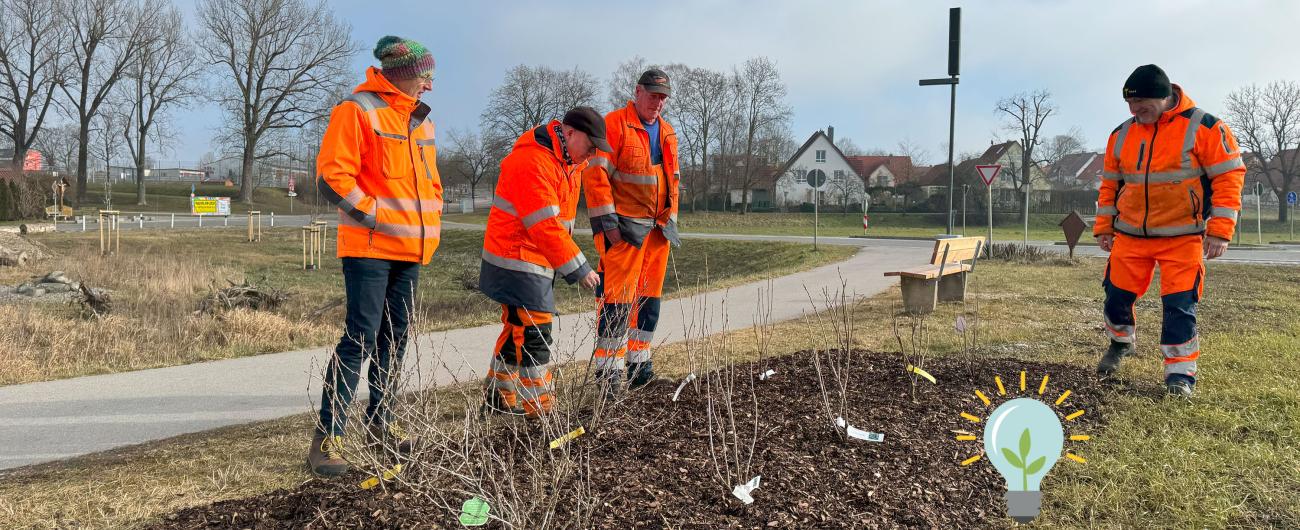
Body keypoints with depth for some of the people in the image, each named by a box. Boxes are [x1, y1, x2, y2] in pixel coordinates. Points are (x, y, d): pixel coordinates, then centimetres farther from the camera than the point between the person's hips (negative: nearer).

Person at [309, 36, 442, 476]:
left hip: (411, 249, 8)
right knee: (361, 337, -11)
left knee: (396, 336, 12)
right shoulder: (357, 110, -9)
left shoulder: (421, 119, 17)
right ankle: (328, 436, -5)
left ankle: (379, 420, 25)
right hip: (369, 248, -8)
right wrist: (376, 217, -15)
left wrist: (431, 220, 13)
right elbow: (332, 177, -14)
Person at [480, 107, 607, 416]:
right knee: (533, 335, -8)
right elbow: (545, 226, -27)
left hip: (539, 261, 10)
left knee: (518, 332, 16)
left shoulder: (567, 160, 11)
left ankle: (497, 398, 27)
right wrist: (578, 269, -25)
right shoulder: (532, 162, -22)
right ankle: (539, 410, -3)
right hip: (520, 262, -10)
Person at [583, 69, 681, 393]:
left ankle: (639, 360, 21)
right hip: (625, 226, -7)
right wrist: (607, 221, -16)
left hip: (658, 228, 7)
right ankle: (608, 367, 0)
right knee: (618, 296, -8)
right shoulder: (613, 125, -7)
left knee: (649, 294, 10)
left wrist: (671, 220, 17)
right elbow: (595, 174, -13)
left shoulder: (667, 133, 17)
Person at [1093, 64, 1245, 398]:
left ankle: (1181, 373, 8)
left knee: (1179, 306, -5)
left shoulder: (1204, 128, -9)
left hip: (1182, 237, -4)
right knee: (1117, 295, 7)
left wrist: (1219, 232, -13)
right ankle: (1121, 343, 35)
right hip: (1130, 236, 4)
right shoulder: (1121, 135, 5)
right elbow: (1110, 183, 13)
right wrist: (1104, 227, 10)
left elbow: (1229, 176, -9)